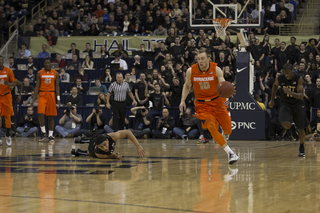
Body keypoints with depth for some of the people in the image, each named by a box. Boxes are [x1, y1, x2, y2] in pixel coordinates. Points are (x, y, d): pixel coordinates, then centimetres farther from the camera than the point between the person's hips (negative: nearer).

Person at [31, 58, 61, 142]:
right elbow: (37, 86, 5)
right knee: (40, 113, -18)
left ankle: (51, 135, 10)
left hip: (51, 95, 1)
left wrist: (58, 99, -1)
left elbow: (57, 86, 7)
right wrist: (33, 99, 0)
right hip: (42, 95, -1)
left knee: (51, 116, 3)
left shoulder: (55, 73, 4)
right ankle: (43, 132, 0)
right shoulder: (40, 73, 2)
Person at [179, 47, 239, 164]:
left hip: (216, 101, 0)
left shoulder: (216, 69, -14)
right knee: (211, 126, -25)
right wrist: (183, 101, 1)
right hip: (202, 104, 0)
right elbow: (187, 86, 9)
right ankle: (229, 152, -22)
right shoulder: (191, 71, -8)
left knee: (228, 131, 3)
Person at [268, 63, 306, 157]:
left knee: (301, 128, 4)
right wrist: (272, 99, 8)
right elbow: (275, 86, 10)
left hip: (297, 104, 0)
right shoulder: (280, 78, -15)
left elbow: (301, 96, -26)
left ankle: (302, 148, 26)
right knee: (285, 124, -25)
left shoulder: (298, 79, -20)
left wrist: (291, 92, -44)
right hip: (285, 103, 1)